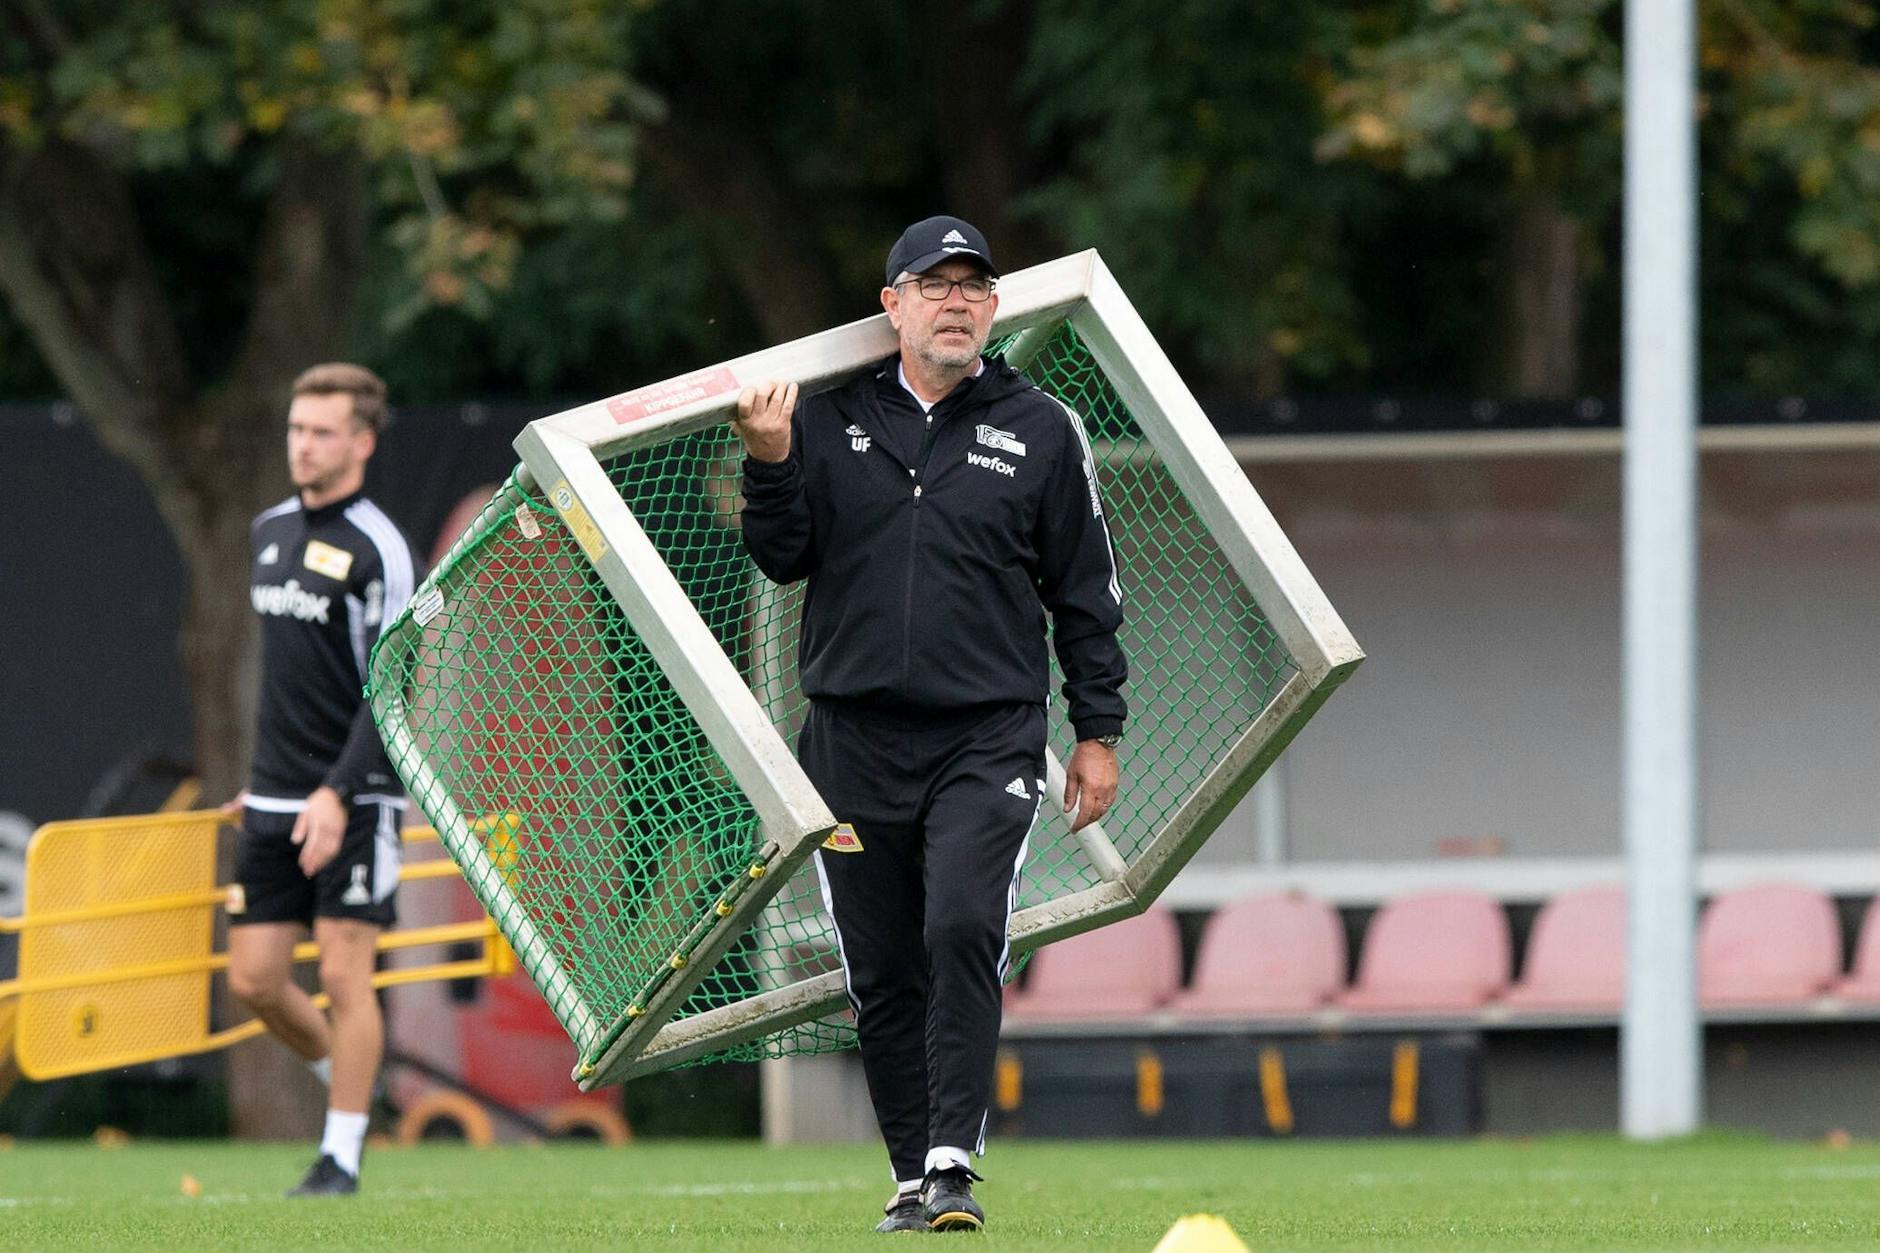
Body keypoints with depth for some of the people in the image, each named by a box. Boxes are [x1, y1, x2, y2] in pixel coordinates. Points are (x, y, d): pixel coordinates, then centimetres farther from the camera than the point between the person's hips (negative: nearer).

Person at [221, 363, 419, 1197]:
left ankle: (342, 1154, 1)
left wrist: (337, 793, -24)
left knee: (344, 976, -7)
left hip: (353, 803, -7)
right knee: (254, 979, 4)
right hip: (275, 803, 7)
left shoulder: (378, 552, -11)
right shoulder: (270, 531, 12)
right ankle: (344, 1081, 28)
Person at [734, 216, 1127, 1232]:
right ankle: (911, 1179, 14)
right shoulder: (830, 420, 8)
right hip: (855, 738, 2)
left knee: (964, 930, -21)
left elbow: (1086, 596, 8)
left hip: (988, 738, -2)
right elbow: (782, 558, 7)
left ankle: (954, 1163, -21)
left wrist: (1098, 733, 6)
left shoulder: (1040, 432, 5)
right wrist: (770, 467, -10)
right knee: (882, 973, 4)